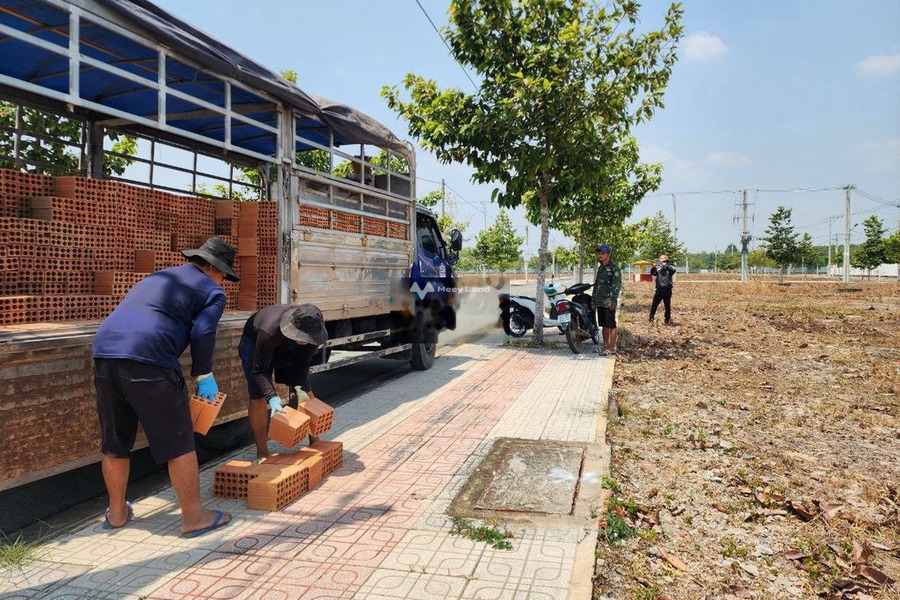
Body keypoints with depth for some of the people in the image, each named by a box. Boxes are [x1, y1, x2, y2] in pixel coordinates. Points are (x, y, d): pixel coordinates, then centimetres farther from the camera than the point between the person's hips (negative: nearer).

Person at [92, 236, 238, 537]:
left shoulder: (156, 277, 31)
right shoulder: (212, 291, 9)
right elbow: (202, 334, -6)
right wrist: (204, 375, 7)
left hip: (104, 351, 8)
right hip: (149, 362, -8)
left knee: (114, 443, 20)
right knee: (178, 443, 4)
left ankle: (116, 512, 35)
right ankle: (194, 516, 13)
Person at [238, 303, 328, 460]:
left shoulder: (313, 328, -31)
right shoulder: (270, 331, -45)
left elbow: (304, 362, -16)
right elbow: (259, 371, -36)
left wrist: (300, 386, -28)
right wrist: (272, 397, -47)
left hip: (289, 348, 4)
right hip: (255, 342, -4)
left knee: (305, 392, -1)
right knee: (258, 396, -14)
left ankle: (315, 443, 14)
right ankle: (262, 454, -1)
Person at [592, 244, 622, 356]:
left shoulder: (614, 268, -8)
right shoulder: (600, 268, 18)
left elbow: (617, 285, -14)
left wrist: (613, 301, -19)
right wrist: (594, 300, 21)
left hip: (609, 303, -8)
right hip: (600, 302, 8)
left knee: (611, 325, -3)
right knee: (604, 325, 13)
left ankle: (612, 347, 1)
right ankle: (605, 345, 22)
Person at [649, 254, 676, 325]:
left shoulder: (670, 269, 2)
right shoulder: (658, 269, 6)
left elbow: (673, 270, -18)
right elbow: (652, 272, -10)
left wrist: (666, 266, -33)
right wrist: (653, 267, -31)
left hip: (667, 291, -1)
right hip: (659, 290, 1)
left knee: (668, 306, 6)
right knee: (654, 305, -4)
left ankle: (667, 320, 18)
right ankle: (651, 319, 1)